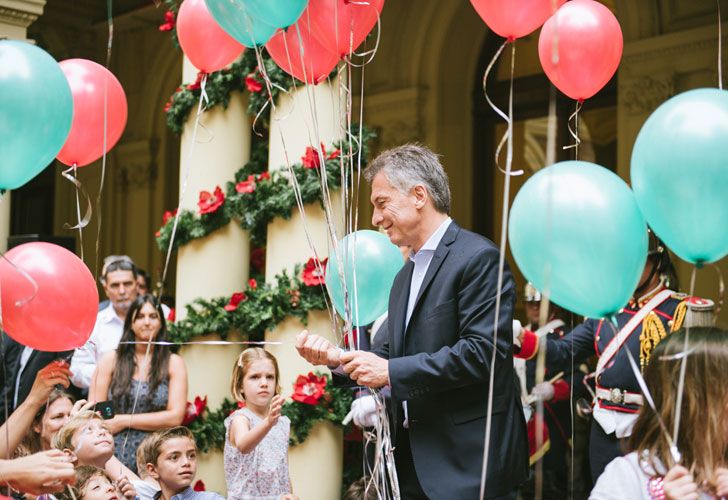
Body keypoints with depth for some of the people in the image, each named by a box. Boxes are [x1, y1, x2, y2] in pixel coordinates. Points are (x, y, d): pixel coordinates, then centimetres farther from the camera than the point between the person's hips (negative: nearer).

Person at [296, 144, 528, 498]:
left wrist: (391, 371, -18)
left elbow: (482, 351, -21)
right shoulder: (405, 277, 17)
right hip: (414, 459, 8)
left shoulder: (477, 257, -11)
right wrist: (336, 357, -1)